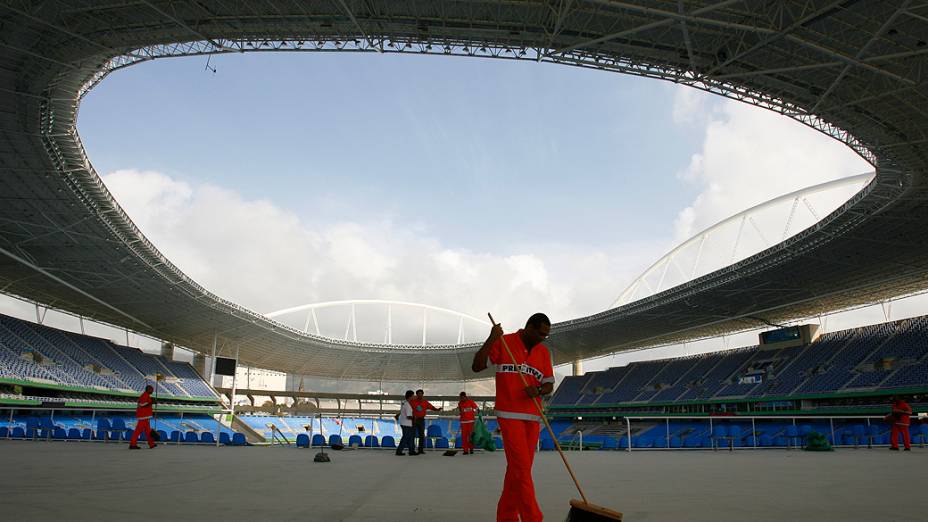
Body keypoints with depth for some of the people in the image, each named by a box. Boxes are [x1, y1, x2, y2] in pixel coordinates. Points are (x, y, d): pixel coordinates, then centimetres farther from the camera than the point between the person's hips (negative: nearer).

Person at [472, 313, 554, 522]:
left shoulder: (543, 351, 10)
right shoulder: (503, 343, -3)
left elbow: (549, 385, 12)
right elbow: (477, 367, -9)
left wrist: (538, 391, -11)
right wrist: (491, 339, -19)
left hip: (533, 417, 5)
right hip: (509, 415, -5)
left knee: (518, 469, 9)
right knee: (521, 468, -10)